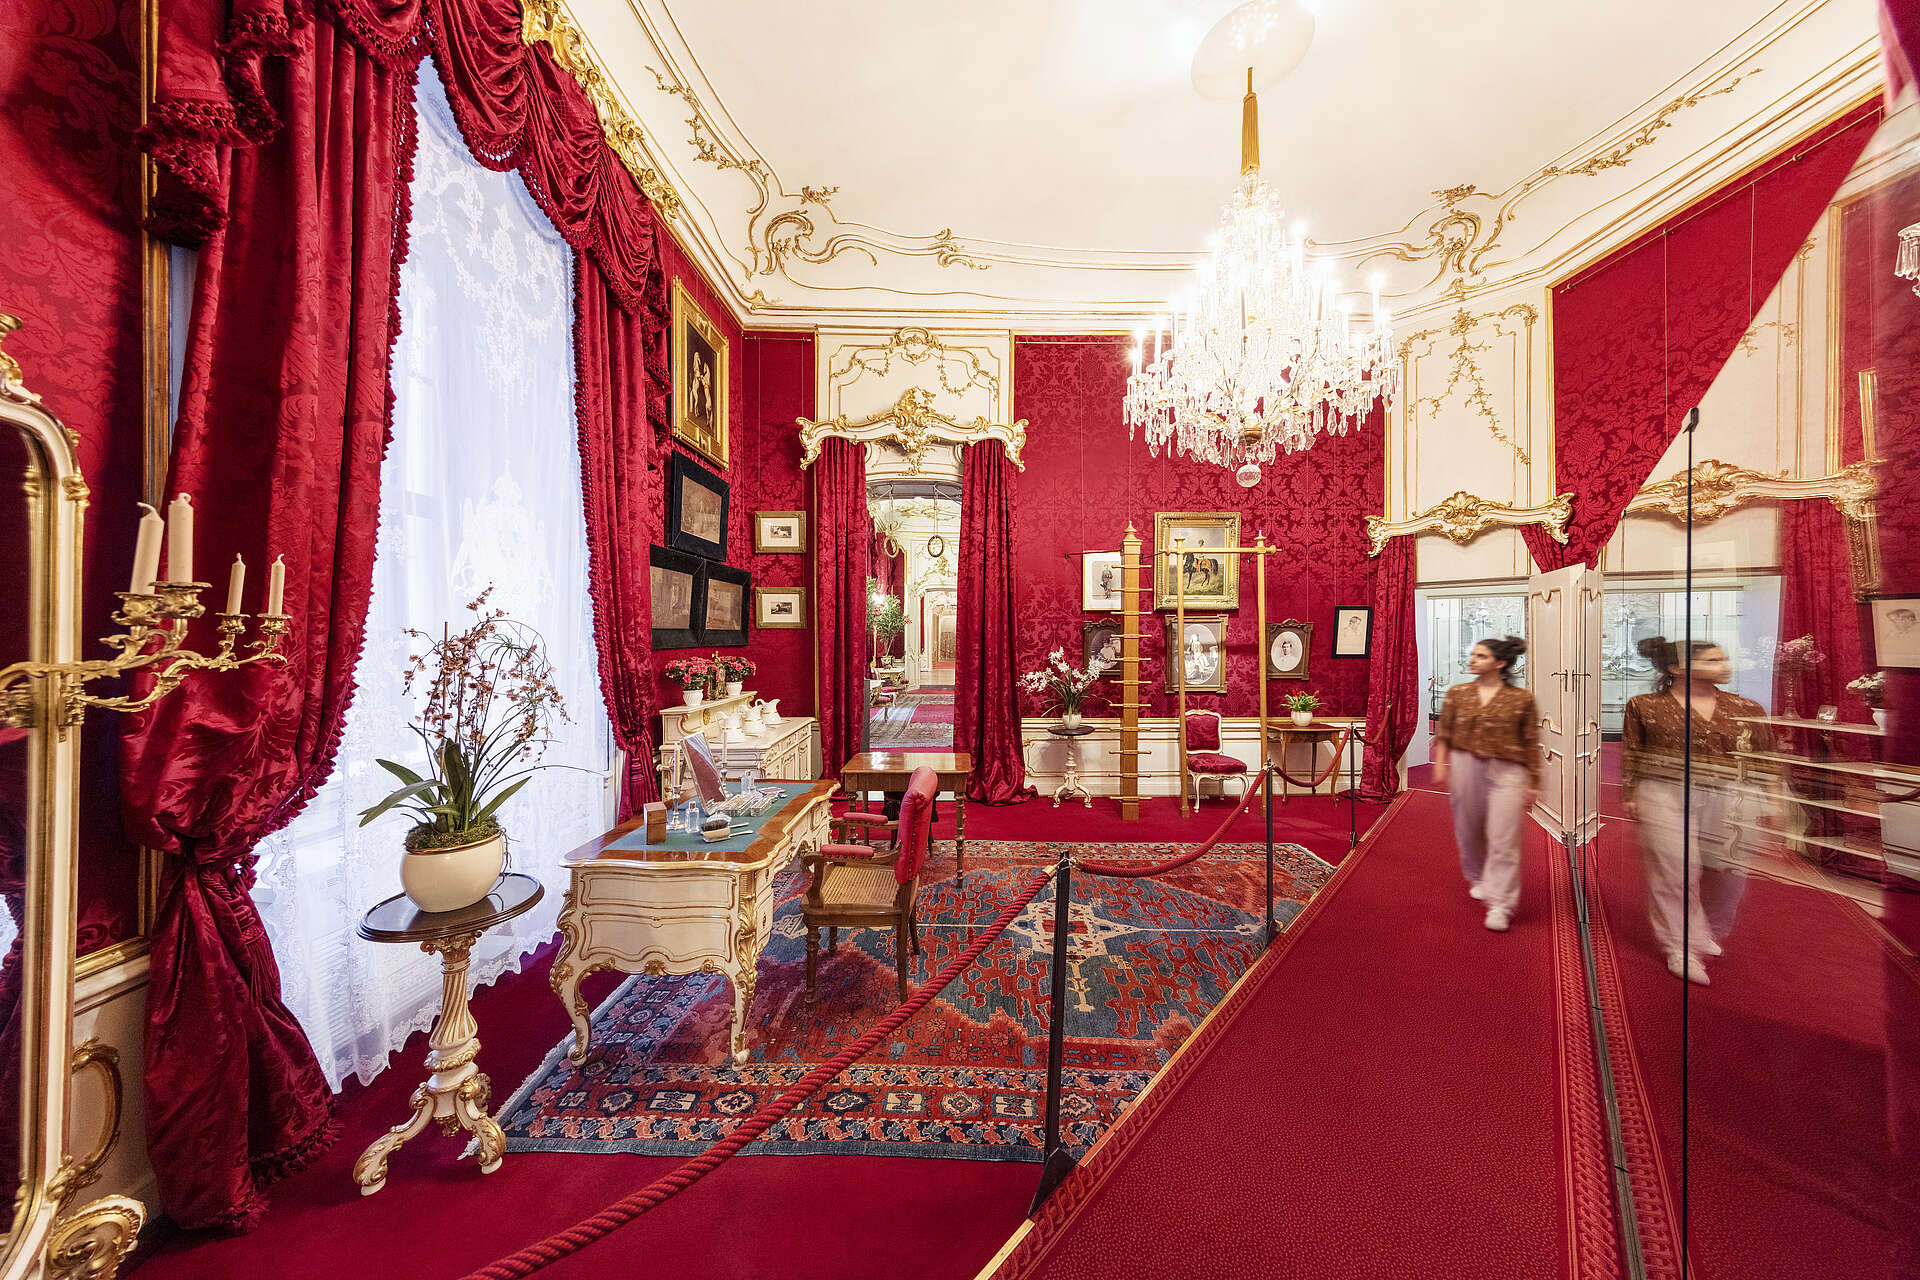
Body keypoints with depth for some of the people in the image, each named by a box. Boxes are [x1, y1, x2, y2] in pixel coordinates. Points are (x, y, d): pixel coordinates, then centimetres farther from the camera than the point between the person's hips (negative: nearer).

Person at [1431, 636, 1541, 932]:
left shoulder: (1521, 699, -3)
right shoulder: (1457, 693, 3)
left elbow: (1531, 743, 1)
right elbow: (1443, 732, 5)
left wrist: (1533, 783, 2)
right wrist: (1440, 764, -5)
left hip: (1507, 771, -2)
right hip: (1465, 766, 3)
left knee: (1503, 839, -3)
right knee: (1469, 830, 14)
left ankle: (1500, 905, 5)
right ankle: (1479, 878, 38)